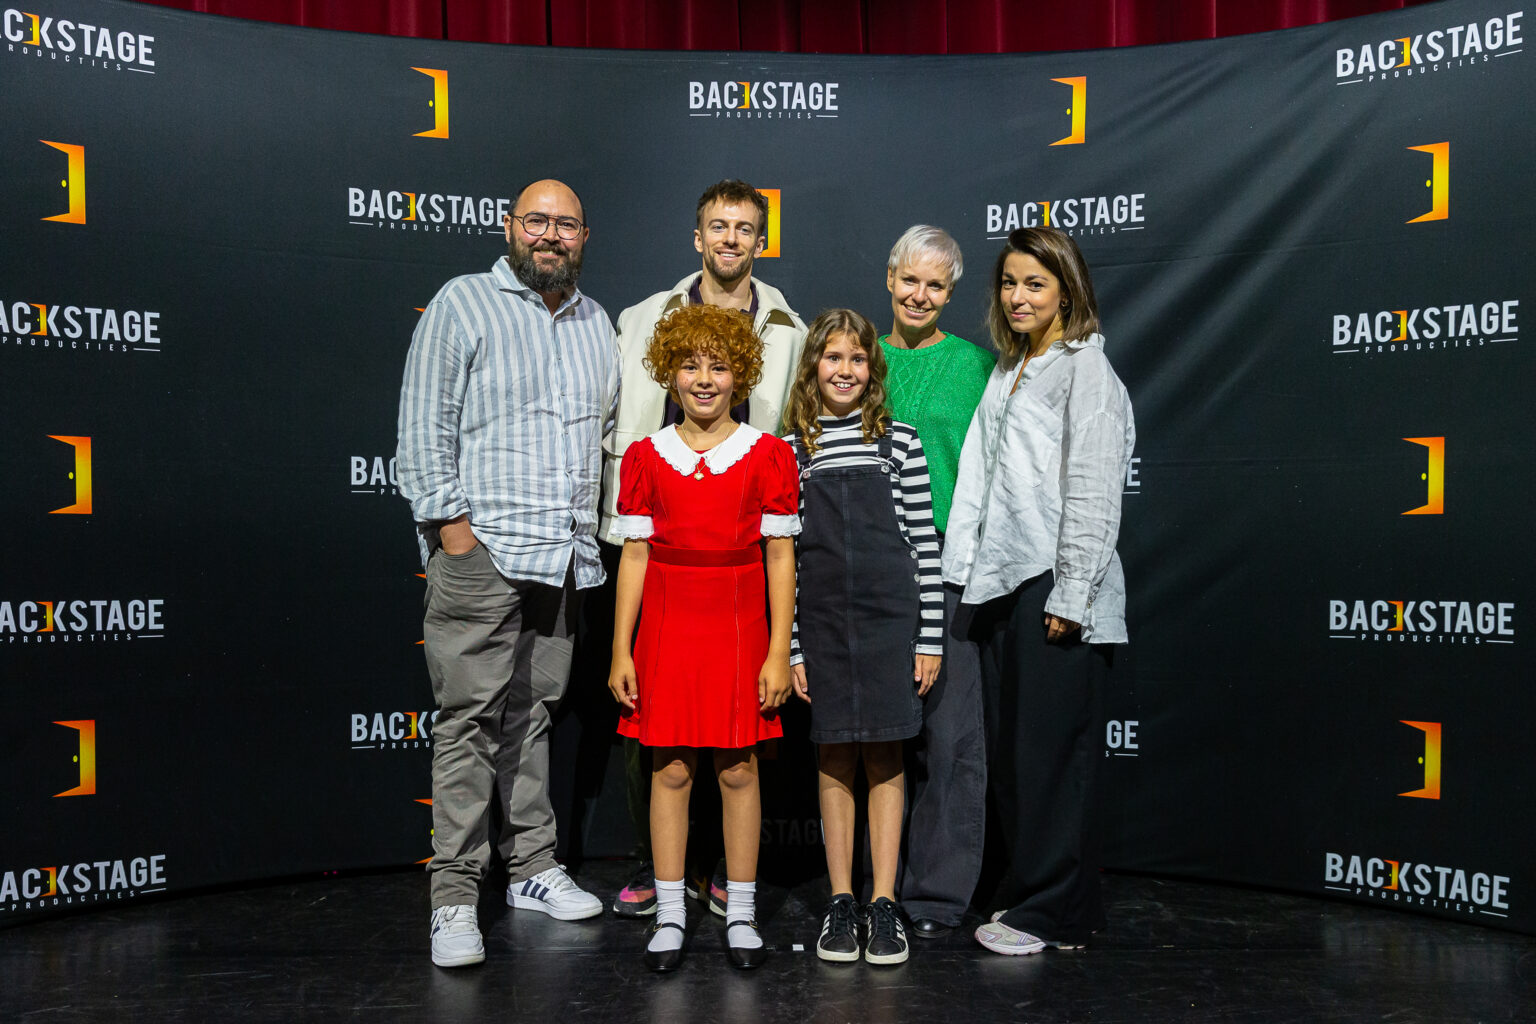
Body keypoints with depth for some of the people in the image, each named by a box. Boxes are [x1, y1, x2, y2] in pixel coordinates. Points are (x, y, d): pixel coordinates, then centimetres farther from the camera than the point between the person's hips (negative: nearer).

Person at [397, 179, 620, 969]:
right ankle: (455, 897, 0)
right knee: (469, 719, -6)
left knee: (534, 712, 12)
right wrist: (451, 523, -11)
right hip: (480, 550, -5)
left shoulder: (595, 322, 18)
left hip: (564, 557, 5)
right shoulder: (462, 304, 1)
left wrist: (602, 529, 14)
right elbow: (425, 425, -4)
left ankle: (533, 868, 21)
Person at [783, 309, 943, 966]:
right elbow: (783, 556, 4)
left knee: (885, 758, 3)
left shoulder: (898, 442, 4)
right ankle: (840, 903, 15)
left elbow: (924, 542, 2)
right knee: (834, 759, 6)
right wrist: (789, 648, 0)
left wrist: (930, 638, -2)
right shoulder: (789, 451, 5)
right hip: (823, 621, 1)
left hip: (890, 615, -1)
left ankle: (884, 904, 11)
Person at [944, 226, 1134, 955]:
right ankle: (1028, 893, 23)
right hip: (1002, 584, 8)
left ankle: (1055, 913, 9)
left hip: (1055, 588, -8)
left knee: (1051, 751, -2)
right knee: (1008, 751, 11)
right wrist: (965, 570, 10)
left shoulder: (1085, 369, -5)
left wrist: (1068, 596, -16)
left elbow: (1093, 491, -12)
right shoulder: (1005, 373, 19)